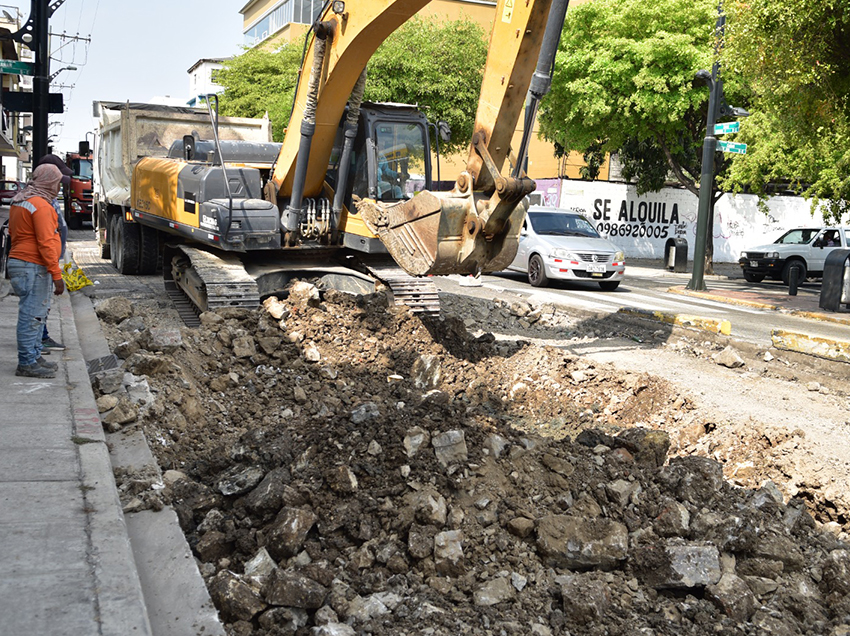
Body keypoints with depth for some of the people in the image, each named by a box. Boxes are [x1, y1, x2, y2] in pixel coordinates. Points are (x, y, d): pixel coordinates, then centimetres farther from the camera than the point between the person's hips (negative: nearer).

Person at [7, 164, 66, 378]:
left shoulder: (20, 201, 16)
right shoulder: (41, 205, -16)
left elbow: (13, 232, 23)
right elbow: (46, 243, -21)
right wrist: (56, 275, -20)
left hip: (18, 262, 10)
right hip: (33, 267, -10)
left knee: (38, 314, 16)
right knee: (31, 315, -6)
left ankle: (34, 357, 23)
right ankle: (27, 364, -3)